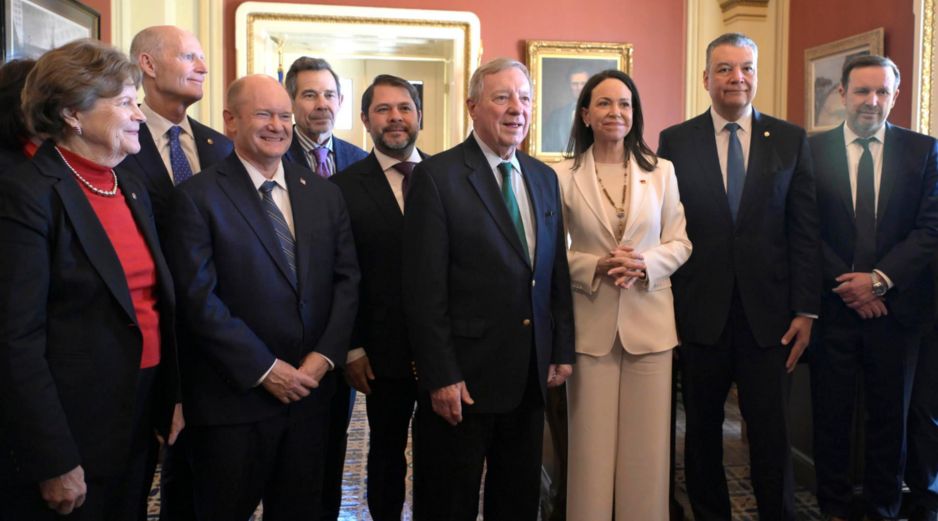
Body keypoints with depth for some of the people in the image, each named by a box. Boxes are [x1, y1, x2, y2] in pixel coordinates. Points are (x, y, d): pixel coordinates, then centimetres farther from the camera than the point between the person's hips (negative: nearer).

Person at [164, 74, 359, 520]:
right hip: (234, 396, -4)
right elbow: (199, 297, -13)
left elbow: (347, 279, 6)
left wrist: (324, 356, -7)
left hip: (310, 387, 4)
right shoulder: (197, 197, -7)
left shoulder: (324, 194, 8)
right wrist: (265, 369, -15)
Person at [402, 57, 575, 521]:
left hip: (531, 375, 6)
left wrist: (562, 351, 8)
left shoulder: (544, 178, 10)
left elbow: (557, 272, 13)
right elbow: (424, 288, -14)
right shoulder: (437, 176, -10)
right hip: (462, 377, -6)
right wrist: (441, 376, -16)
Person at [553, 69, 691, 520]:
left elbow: (680, 242, 6)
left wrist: (645, 264, -13)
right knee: (591, 445, 6)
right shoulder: (563, 176, -1)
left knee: (647, 446, 7)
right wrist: (595, 266, -16)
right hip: (591, 322, -1)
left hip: (649, 320, 2)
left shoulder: (661, 171, 5)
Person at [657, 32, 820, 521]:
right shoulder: (675, 142, 2)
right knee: (702, 430, 12)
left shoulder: (790, 140, 5)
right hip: (699, 312, 0)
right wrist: (665, 310, -3)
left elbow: (805, 232, 3)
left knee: (771, 432, 6)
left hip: (768, 315, 1)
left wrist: (805, 310, -2)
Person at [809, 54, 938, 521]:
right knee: (831, 413, 7)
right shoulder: (812, 151, 1)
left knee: (889, 414, 10)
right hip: (833, 303, -1)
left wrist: (880, 279, -13)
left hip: (896, 304, 1)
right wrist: (845, 283, -11)